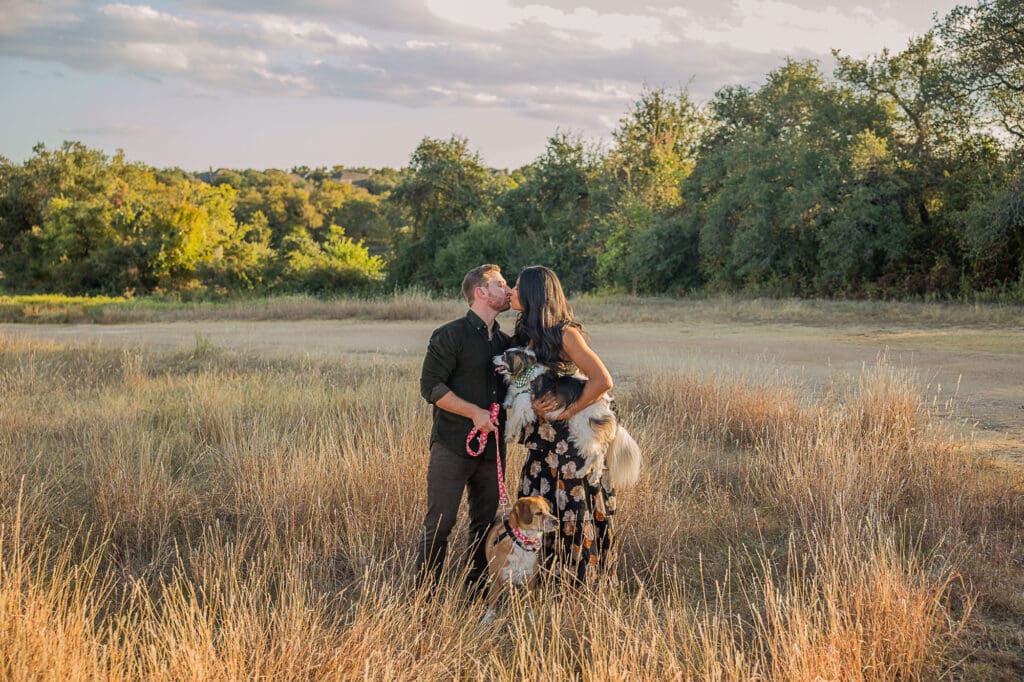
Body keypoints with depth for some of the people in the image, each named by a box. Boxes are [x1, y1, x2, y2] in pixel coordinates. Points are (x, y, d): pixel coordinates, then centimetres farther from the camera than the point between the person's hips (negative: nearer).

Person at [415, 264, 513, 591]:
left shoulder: (506, 342, 16)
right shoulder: (450, 335, -6)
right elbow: (431, 386, -12)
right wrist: (475, 412, -17)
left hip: (492, 446, 7)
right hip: (453, 446, -6)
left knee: (485, 521, 11)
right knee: (440, 523, -5)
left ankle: (478, 589, 21)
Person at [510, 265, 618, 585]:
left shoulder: (565, 333, -16)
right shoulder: (526, 334, 8)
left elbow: (603, 381, -21)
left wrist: (565, 412, -18)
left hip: (570, 436, -8)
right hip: (541, 436, 8)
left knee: (572, 508, -1)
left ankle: (576, 583, 11)